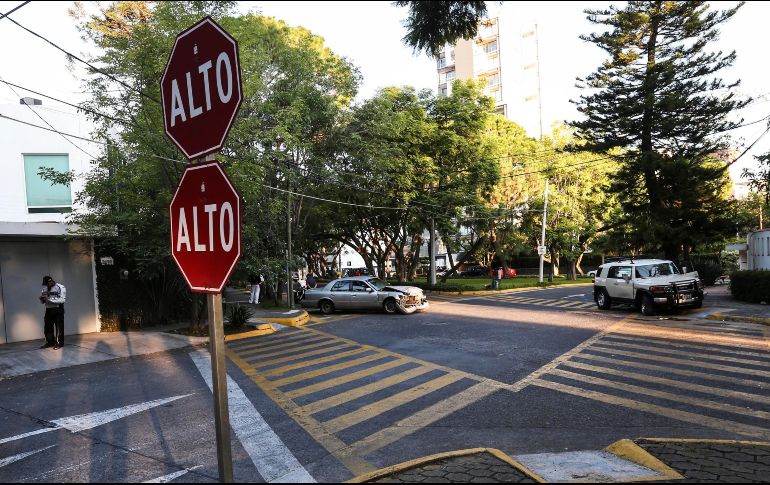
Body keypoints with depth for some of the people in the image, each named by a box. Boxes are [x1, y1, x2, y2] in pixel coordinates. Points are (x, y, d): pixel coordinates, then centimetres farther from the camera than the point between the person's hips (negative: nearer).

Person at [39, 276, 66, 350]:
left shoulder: (61, 287, -9)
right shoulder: (45, 288, 10)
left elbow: (62, 300, -20)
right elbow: (42, 302, 14)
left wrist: (49, 298, -24)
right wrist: (42, 299, -10)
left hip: (58, 310, -6)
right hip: (48, 310, 6)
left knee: (59, 327, -1)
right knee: (48, 327, 10)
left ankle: (59, 343, 4)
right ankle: (49, 342, 21)